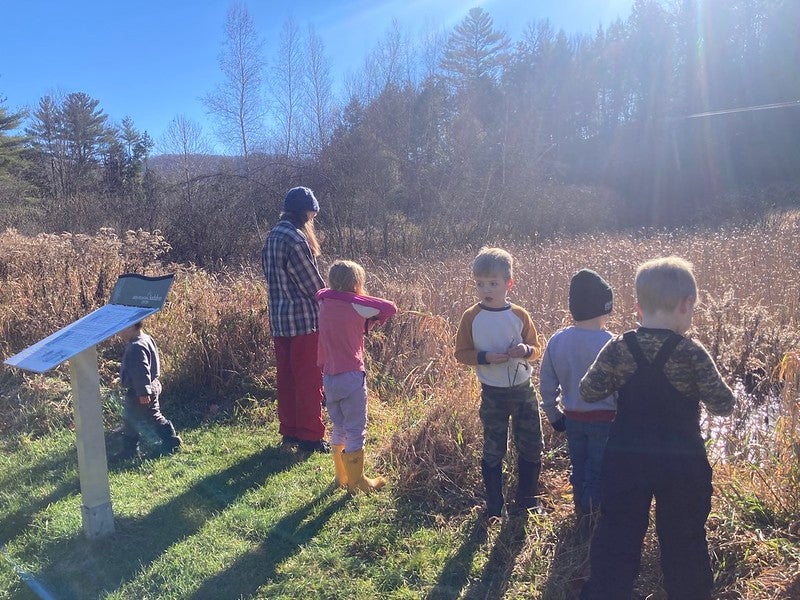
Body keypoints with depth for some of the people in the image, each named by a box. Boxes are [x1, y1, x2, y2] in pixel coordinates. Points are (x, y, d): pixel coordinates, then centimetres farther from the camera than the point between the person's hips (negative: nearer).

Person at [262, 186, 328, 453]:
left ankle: (289, 431, 25)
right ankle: (310, 437, 8)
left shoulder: (272, 236, 13)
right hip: (304, 318, -9)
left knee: (286, 378, 15)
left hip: (278, 319, 9)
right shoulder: (296, 239, -16)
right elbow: (313, 283, -14)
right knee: (309, 380, 1)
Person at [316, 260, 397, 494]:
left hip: (328, 377, 6)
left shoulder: (324, 302, 4)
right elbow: (390, 308, -14)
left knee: (338, 428, 19)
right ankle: (357, 481, 15)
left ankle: (341, 477, 30)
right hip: (351, 376, -6)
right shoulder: (356, 304, -12)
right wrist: (372, 320, 5)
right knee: (356, 430, 6)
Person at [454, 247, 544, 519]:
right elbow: (461, 353, -4)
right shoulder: (471, 317, -9)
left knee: (531, 447, 12)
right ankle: (494, 508, 26)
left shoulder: (519, 315, -5)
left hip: (523, 389, 2)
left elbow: (537, 348, 4)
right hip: (492, 394, -2)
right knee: (493, 451, 10)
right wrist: (485, 357, -22)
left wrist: (526, 350, -19)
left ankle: (527, 501, 32)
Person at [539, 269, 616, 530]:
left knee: (579, 470, 20)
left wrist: (554, 416, 14)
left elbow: (546, 384, 1)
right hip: (604, 420, -5)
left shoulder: (557, 341, -7)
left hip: (572, 418, 5)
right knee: (598, 474, 10)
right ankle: (592, 521, 19)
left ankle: (581, 518, 36)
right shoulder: (608, 343, -21)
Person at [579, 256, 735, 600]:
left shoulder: (617, 349, -9)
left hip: (625, 460, 1)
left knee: (616, 536, 13)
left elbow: (588, 392, -4)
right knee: (684, 541, 18)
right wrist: (700, 382, 9)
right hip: (682, 462, -1)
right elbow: (723, 406, -10)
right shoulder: (692, 353, -14)